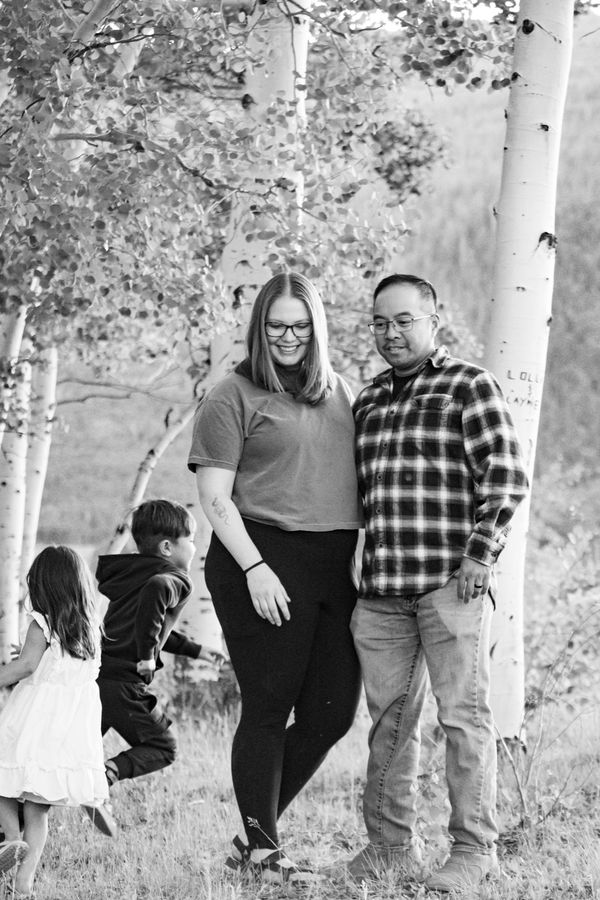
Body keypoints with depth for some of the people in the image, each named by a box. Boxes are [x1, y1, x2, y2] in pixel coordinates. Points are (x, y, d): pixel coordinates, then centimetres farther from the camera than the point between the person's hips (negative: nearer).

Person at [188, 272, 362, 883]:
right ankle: (262, 849, 9)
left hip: (334, 566, 6)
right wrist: (254, 567, -14)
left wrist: (364, 557, 12)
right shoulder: (233, 397, -1)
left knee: (333, 711, 3)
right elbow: (214, 495, -6)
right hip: (263, 563, -6)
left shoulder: (339, 395, 17)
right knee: (269, 707, -2)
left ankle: (254, 834, 17)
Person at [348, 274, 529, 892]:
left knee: (463, 714, -4)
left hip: (451, 584, -6)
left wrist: (479, 553, -13)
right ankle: (390, 842, 17)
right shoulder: (368, 400, 17)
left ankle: (474, 848, 0)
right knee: (388, 717, 9)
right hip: (380, 587, 6)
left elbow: (506, 478, -7)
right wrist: (356, 566, 18)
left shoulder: (470, 387, -2)